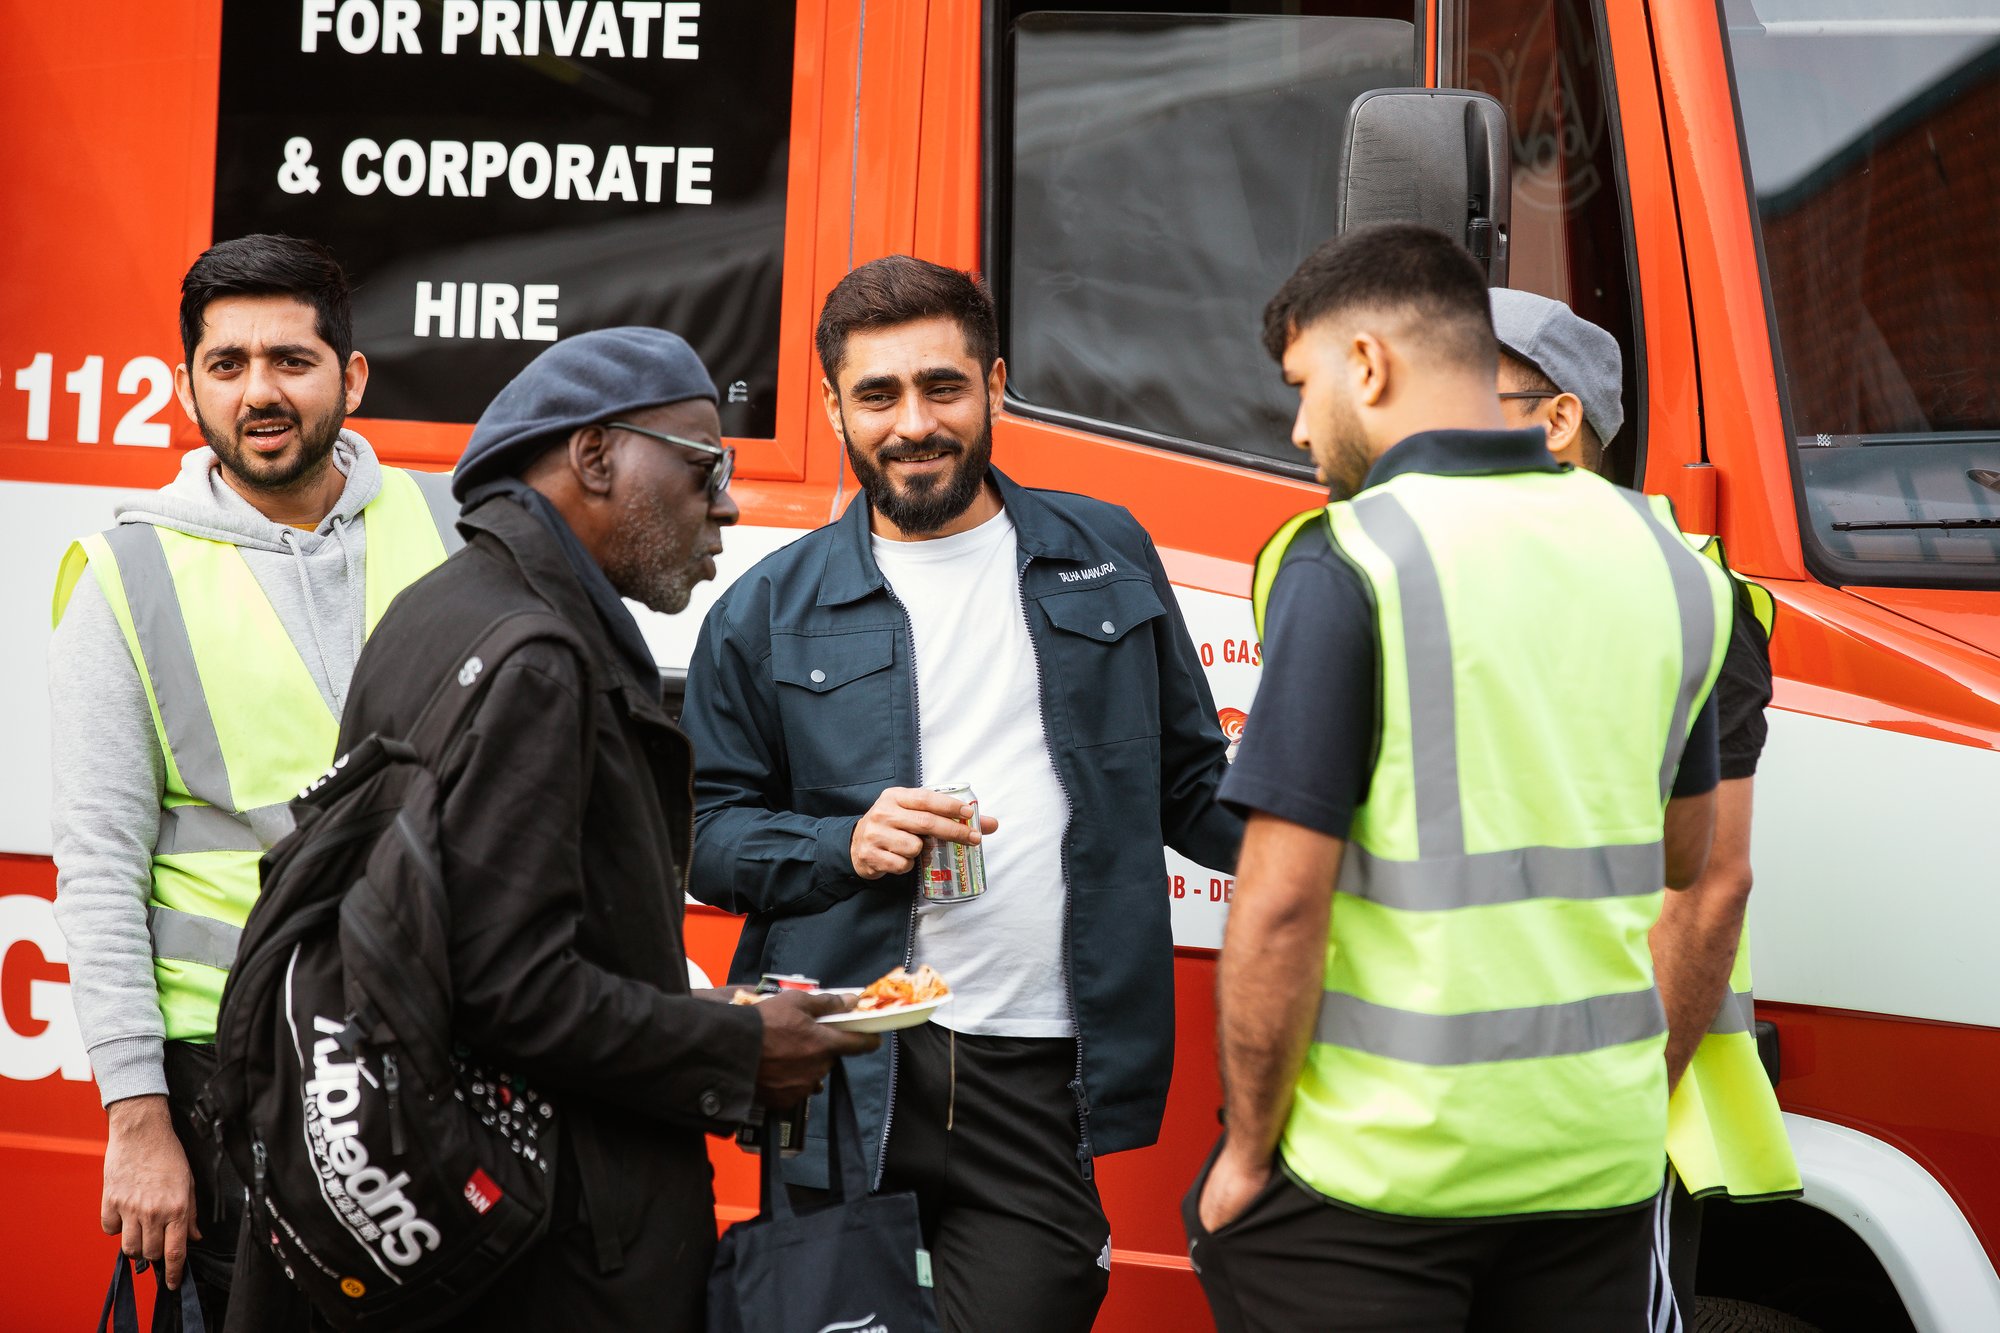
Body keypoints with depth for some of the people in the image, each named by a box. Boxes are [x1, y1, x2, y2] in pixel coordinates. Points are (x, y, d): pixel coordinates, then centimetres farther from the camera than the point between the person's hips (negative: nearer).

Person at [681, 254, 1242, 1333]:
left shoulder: (1108, 558, 11)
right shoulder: (770, 612, 6)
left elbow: (1188, 783, 14)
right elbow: (707, 828, 6)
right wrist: (846, 847, -12)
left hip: (1039, 1082, 0)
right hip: (843, 1071, 0)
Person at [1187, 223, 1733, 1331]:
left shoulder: (1342, 563, -13)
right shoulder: (1663, 556, 7)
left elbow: (1281, 904, -17)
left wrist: (1247, 1152, -8)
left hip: (1376, 1165, -6)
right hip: (1604, 1155, 6)